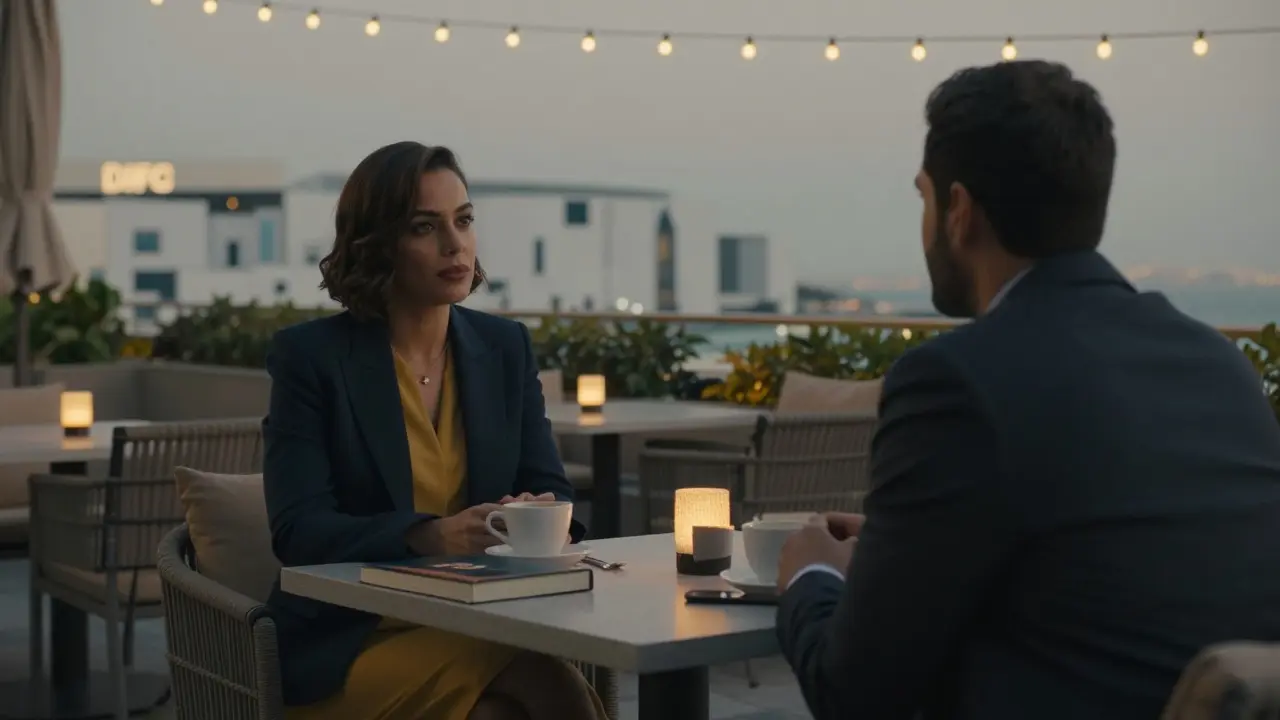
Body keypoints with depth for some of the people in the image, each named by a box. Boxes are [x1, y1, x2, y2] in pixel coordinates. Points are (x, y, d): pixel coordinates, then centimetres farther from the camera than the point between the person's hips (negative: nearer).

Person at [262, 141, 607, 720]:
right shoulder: (309, 355, -4)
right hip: (351, 645, -4)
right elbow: (297, 531, -13)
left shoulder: (504, 347, 9)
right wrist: (430, 536, -30)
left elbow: (552, 492, 6)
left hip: (478, 629, 4)